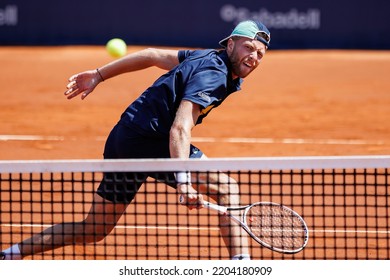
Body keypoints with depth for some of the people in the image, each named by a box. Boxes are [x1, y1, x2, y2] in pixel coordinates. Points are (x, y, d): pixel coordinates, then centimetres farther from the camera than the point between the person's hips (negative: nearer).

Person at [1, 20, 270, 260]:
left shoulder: (206, 58, 13)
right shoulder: (213, 75, -16)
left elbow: (150, 55, 23)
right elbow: (179, 128, -30)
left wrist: (99, 75, 29)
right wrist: (184, 181, -42)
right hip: (149, 142, -10)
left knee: (92, 231, 16)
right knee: (227, 188, -11)